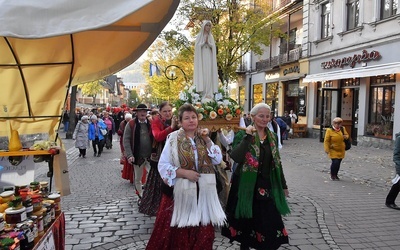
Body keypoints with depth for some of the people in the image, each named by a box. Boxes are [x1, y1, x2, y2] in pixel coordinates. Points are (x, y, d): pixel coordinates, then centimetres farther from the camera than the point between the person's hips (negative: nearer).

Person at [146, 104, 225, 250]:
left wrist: (207, 140, -8)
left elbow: (218, 160, 0)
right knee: (179, 232, 6)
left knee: (202, 232, 11)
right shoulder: (173, 138, -6)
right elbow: (163, 165, -9)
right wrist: (184, 173, -18)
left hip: (203, 191, 4)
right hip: (181, 191, -3)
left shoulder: (203, 138, 7)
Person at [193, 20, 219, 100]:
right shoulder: (199, 36, 4)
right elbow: (197, 46, -5)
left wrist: (208, 42, -10)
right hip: (201, 57, -3)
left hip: (209, 58, 3)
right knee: (202, 73, -8)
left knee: (209, 74, -2)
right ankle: (202, 93, -9)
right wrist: (204, 41, -12)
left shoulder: (211, 36, 14)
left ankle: (209, 93, -3)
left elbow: (213, 47, 4)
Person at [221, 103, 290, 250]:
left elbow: (277, 162, 15)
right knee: (246, 222, 10)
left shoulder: (273, 137, 7)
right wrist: (248, 136, -26)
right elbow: (236, 157, -26)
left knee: (269, 225, 4)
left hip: (267, 187, 4)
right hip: (247, 187, -4)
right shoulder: (243, 135, -9)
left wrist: (283, 185, 18)